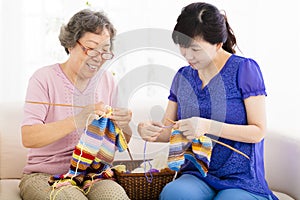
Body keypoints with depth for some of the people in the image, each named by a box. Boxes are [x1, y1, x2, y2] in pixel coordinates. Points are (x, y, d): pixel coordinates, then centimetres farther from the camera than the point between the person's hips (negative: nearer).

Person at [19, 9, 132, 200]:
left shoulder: (107, 80, 8)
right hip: (44, 175, -3)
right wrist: (77, 121, -31)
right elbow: (28, 138, -19)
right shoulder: (44, 78, -6)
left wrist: (123, 125, -11)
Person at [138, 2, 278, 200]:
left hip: (242, 181, -2)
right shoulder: (183, 76, 11)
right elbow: (168, 129, 14)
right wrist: (151, 131, -10)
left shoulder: (245, 69, -4)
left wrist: (209, 126, -21)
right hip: (196, 175, 3)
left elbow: (258, 131, -8)